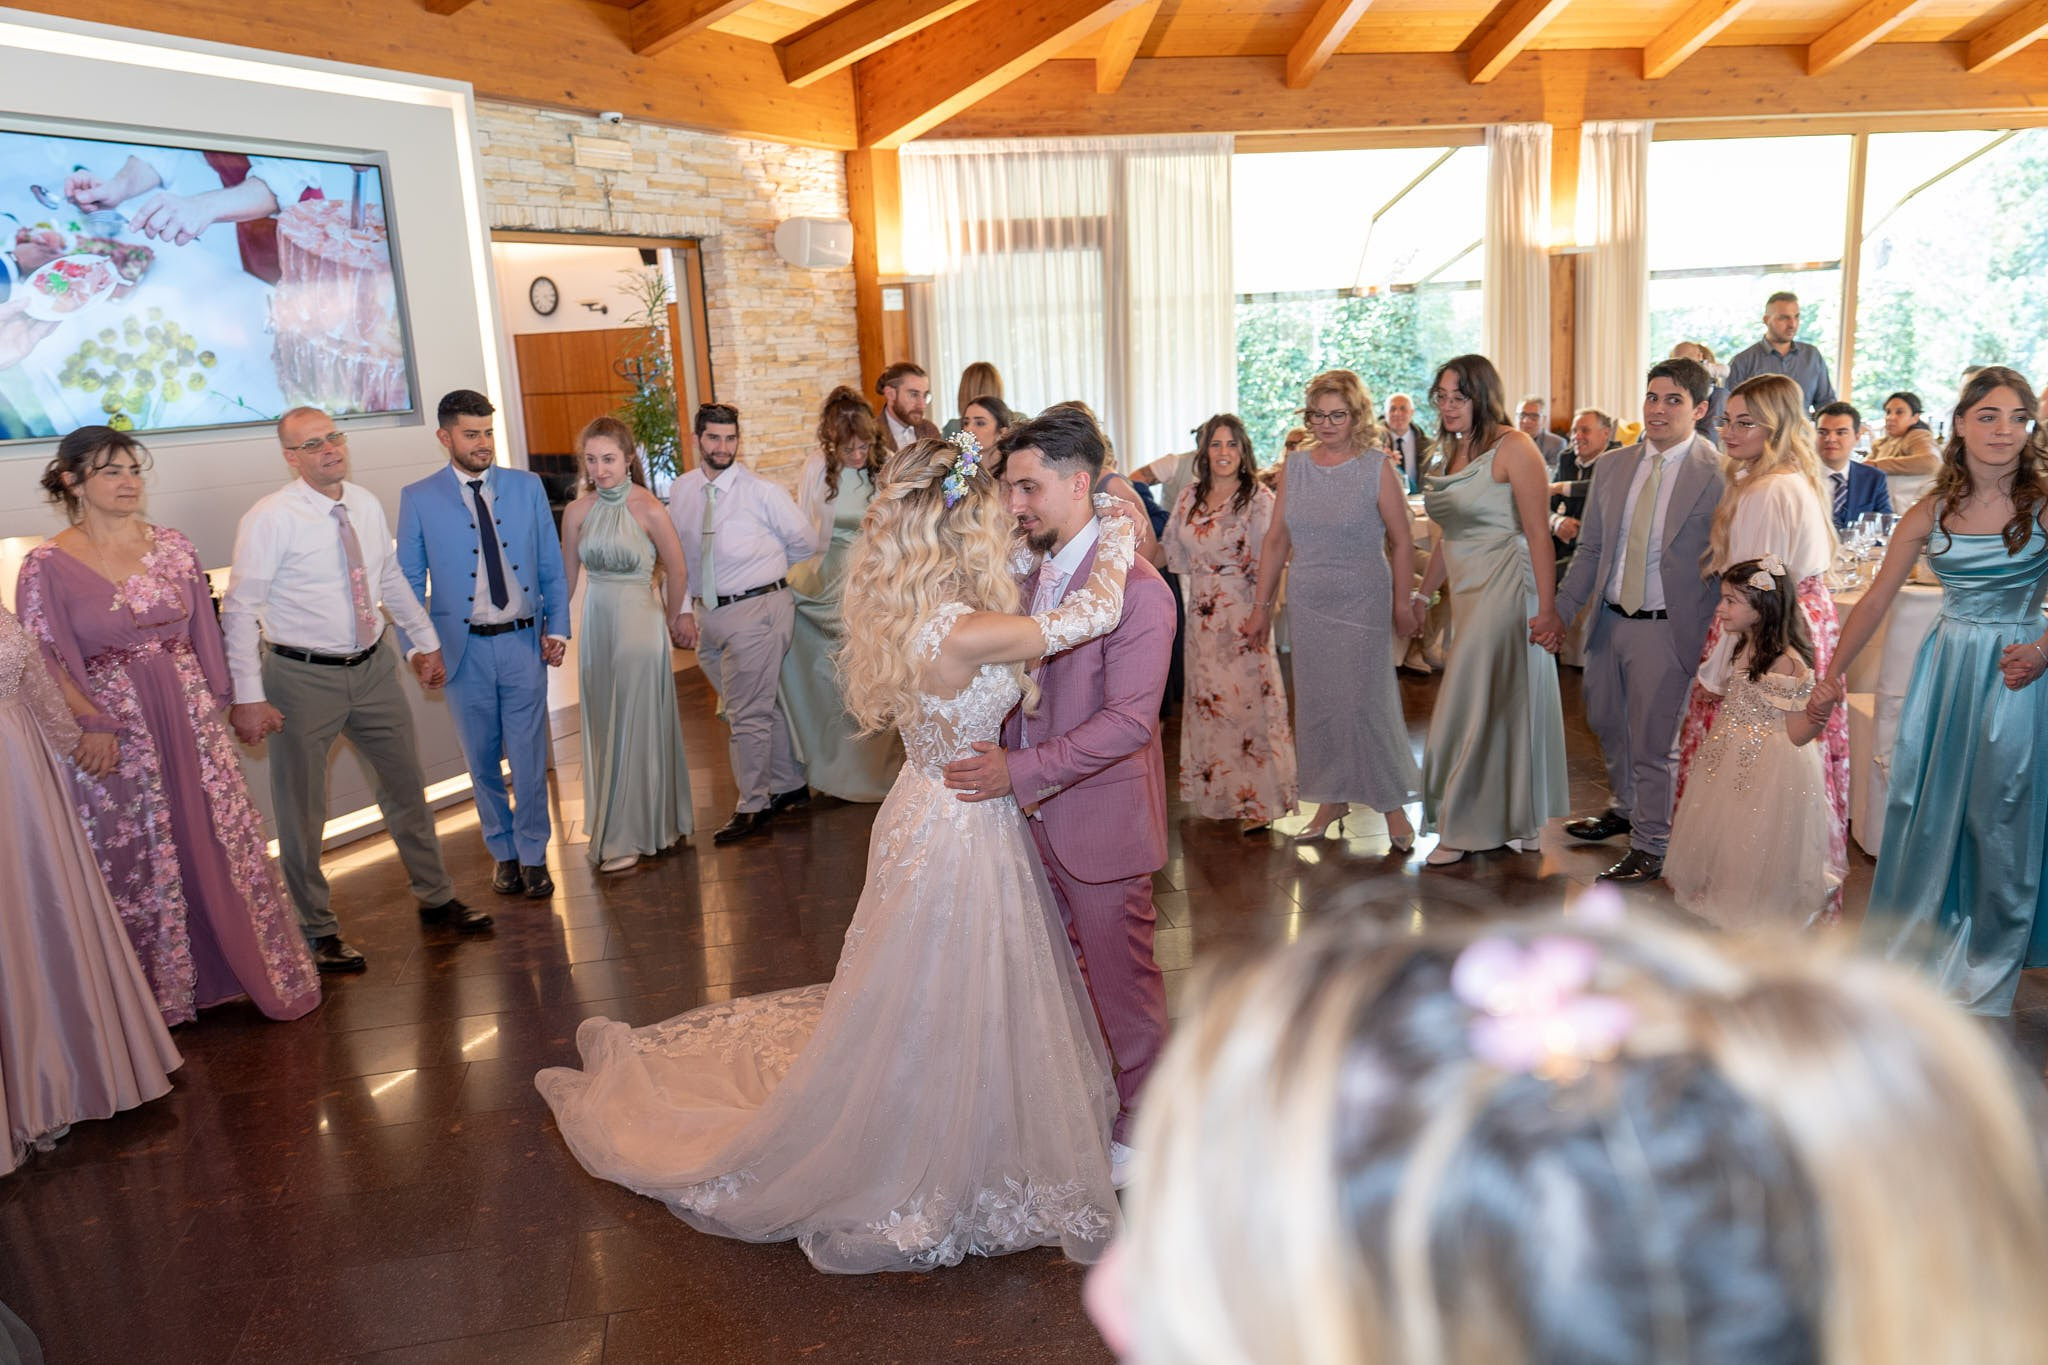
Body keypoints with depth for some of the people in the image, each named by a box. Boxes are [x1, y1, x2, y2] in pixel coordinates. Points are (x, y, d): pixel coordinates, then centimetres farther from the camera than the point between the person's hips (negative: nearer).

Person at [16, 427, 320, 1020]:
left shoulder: (173, 547, 4)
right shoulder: (47, 566, -5)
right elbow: (48, 663, -6)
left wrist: (211, 703, 7)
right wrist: (92, 727, -14)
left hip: (190, 721, 3)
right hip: (111, 733, -3)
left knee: (225, 845, 8)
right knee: (136, 865, 8)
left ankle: (261, 972, 23)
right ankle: (162, 991, 25)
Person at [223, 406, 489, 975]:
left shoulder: (366, 505, 3)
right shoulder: (269, 519, -15)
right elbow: (239, 611, -15)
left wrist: (426, 642, 19)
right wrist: (248, 697, -19)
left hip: (374, 667, 5)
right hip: (303, 678, -5)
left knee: (406, 786, 16)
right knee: (302, 812, 8)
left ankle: (436, 897, 34)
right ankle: (318, 931, 24)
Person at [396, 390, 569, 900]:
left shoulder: (528, 487, 5)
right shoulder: (418, 499, 0)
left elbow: (552, 566, 7)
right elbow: (409, 582, 3)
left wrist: (557, 628, 0)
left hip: (523, 643, 0)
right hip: (464, 649, 0)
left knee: (528, 758, 3)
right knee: (482, 762, 11)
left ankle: (533, 856, 17)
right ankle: (503, 852, 27)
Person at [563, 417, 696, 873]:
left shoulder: (649, 510, -13)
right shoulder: (576, 512, 1)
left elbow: (677, 572, -3)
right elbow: (567, 577, 9)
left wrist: (669, 620, 8)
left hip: (640, 622, -5)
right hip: (596, 624, 5)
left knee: (637, 727, 3)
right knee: (602, 728, 13)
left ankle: (630, 836, 14)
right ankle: (611, 825, 29)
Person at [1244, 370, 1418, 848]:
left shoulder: (1377, 468, -5)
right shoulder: (1295, 466, 5)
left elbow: (1402, 542, 1)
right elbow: (1276, 540, 8)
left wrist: (1402, 604, 3)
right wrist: (1261, 607, 7)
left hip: (1362, 603, -4)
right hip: (1306, 604, 4)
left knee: (1364, 703, -3)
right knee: (1315, 704, 8)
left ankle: (1393, 804, 12)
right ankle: (1331, 799, 22)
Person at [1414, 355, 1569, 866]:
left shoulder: (1513, 447, -10)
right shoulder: (1452, 451, 13)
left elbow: (1538, 533, -15)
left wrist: (1548, 609, -20)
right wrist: (1422, 595, 17)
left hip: (1507, 589, -7)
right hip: (1467, 592, 7)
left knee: (1475, 706, -4)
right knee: (1502, 706, 13)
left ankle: (1465, 827, 7)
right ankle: (1515, 822, 23)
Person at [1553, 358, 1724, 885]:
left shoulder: (1718, 475, -12)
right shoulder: (1611, 467, 4)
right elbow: (1590, 549, 8)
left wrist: (1714, 639, -15)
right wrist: (1559, 610, -1)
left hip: (1667, 628, -6)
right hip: (1609, 619, 6)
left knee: (1653, 740, 4)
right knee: (1607, 724, 22)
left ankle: (1650, 847, 23)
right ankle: (1624, 809, 47)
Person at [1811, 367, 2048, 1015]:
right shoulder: (1931, 513, 1)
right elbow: (1877, 598, 6)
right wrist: (1832, 675, 6)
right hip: (1946, 664, 3)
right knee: (1923, 805, 9)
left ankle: (1989, 959, 24)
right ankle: (1914, 939, 28)